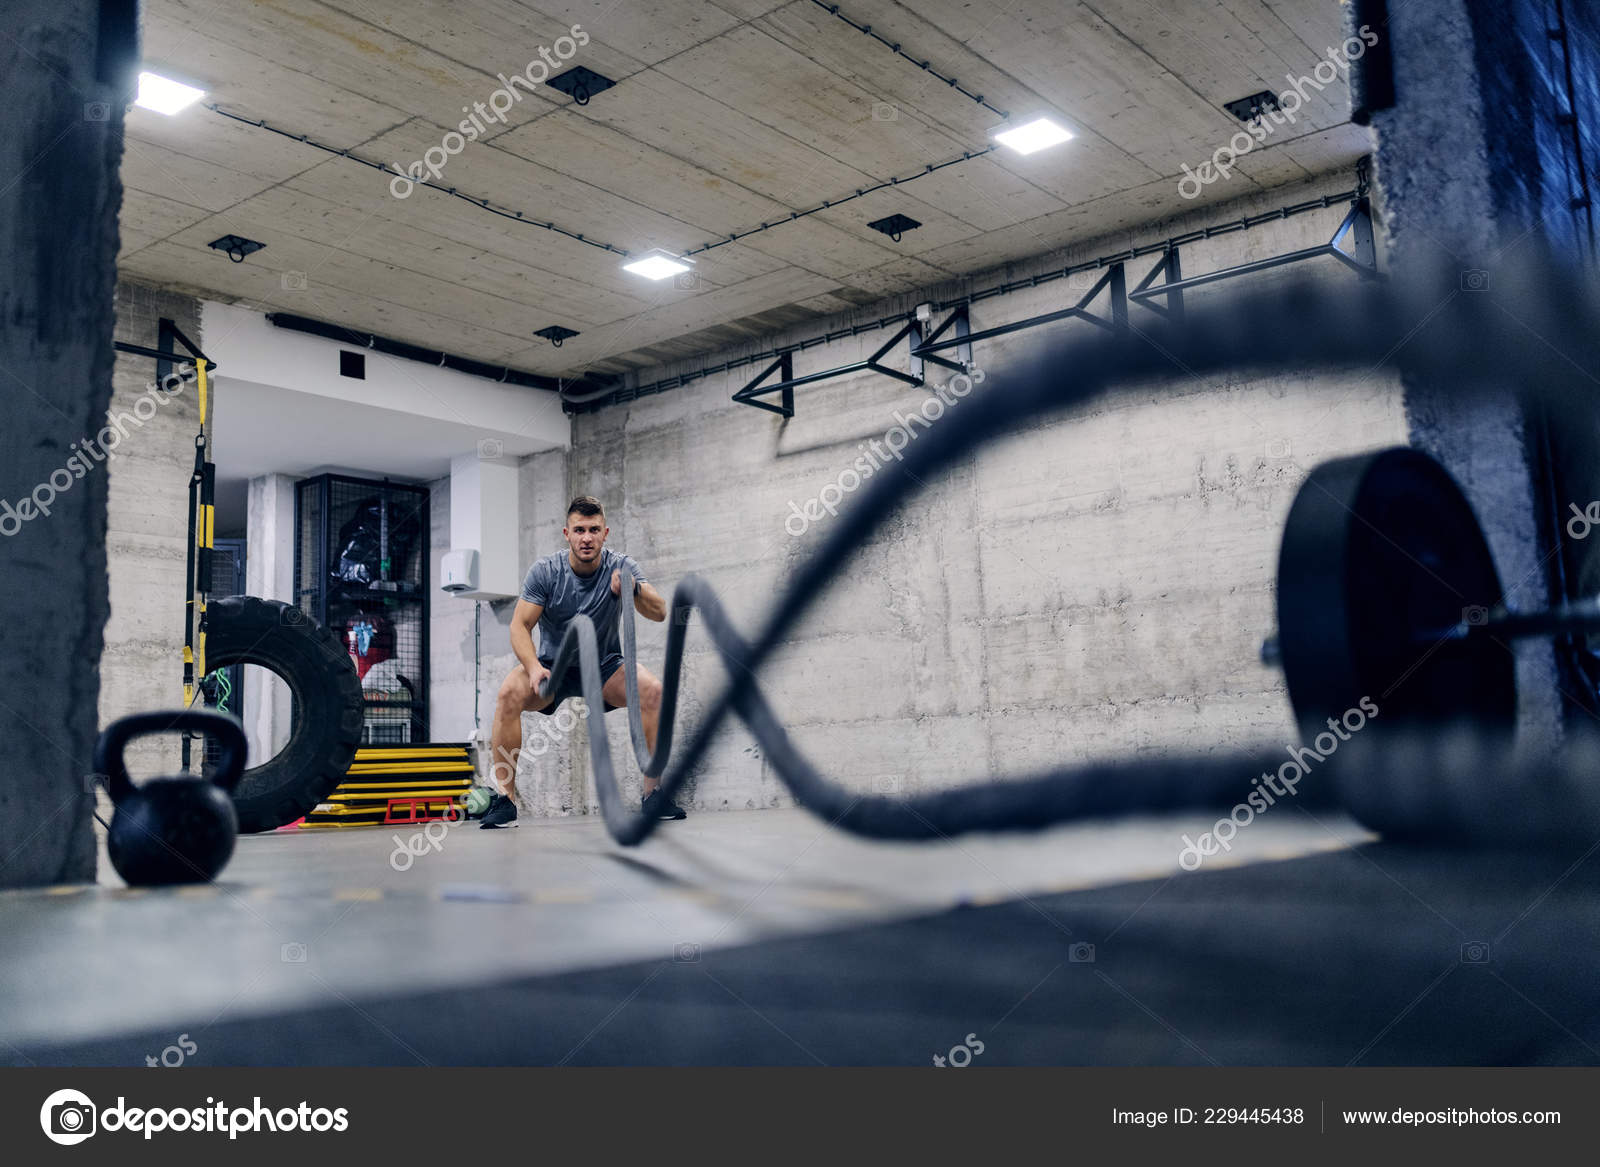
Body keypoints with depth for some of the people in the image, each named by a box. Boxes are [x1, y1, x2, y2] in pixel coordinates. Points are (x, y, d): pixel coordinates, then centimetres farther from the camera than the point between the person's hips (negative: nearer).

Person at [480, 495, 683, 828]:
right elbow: (520, 625, -15)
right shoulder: (545, 571, -14)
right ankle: (504, 798, -21)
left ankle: (654, 793, -17)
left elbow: (660, 612, -26)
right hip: (553, 664, 0)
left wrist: (634, 589, -48)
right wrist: (534, 667, -34)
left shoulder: (621, 567, -14)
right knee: (509, 694, -30)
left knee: (653, 690, -27)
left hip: (604, 665, 1)